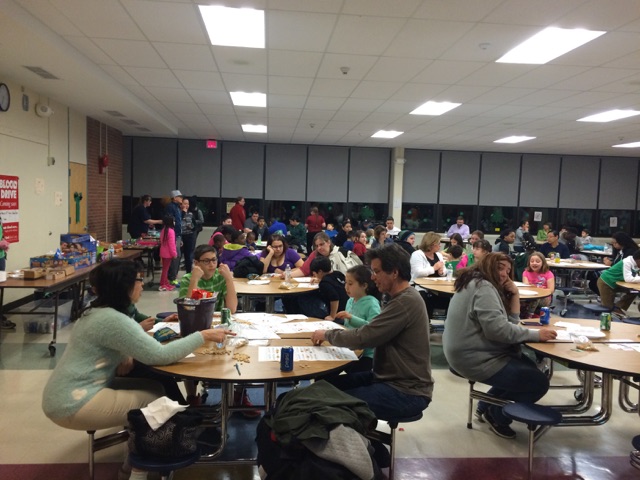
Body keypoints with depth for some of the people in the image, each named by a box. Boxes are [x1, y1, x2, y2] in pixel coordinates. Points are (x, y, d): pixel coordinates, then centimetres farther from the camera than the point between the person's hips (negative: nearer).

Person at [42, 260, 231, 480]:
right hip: (73, 404, -9)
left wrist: (124, 358, 1)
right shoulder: (113, 320, -23)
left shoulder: (97, 311, 9)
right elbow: (159, 355, -23)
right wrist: (203, 336, -16)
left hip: (66, 395, 9)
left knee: (154, 387, 9)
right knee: (158, 400, -5)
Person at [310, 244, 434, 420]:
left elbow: (363, 338, -23)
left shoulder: (406, 302, -22)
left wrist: (327, 334, -8)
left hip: (407, 392, -9)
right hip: (390, 378, 9)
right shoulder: (402, 298, 10)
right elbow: (371, 334, 9)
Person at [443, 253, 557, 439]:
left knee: (529, 366, 24)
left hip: (472, 353, 11)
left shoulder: (478, 285, 15)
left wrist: (514, 294, 1)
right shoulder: (484, 287, -17)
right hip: (476, 359, -11)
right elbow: (498, 329, -29)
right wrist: (536, 334, -21)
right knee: (539, 382, -5)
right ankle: (498, 414, 14)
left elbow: (511, 321, 14)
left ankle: (487, 406, 25)